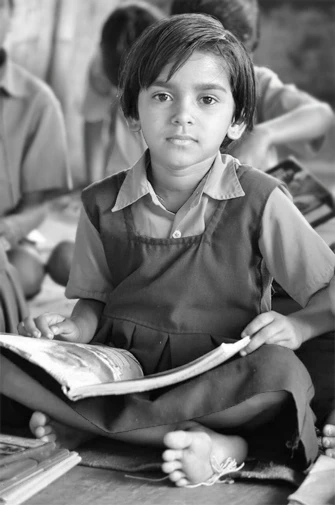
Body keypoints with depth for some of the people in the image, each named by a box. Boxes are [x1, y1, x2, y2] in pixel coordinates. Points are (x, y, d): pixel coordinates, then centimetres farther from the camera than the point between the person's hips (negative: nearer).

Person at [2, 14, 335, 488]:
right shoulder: (103, 205, 0)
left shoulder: (258, 201, -7)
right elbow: (95, 301, 10)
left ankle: (87, 423, -25)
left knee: (282, 373, -36)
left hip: (221, 376, -2)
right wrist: (73, 329, -11)